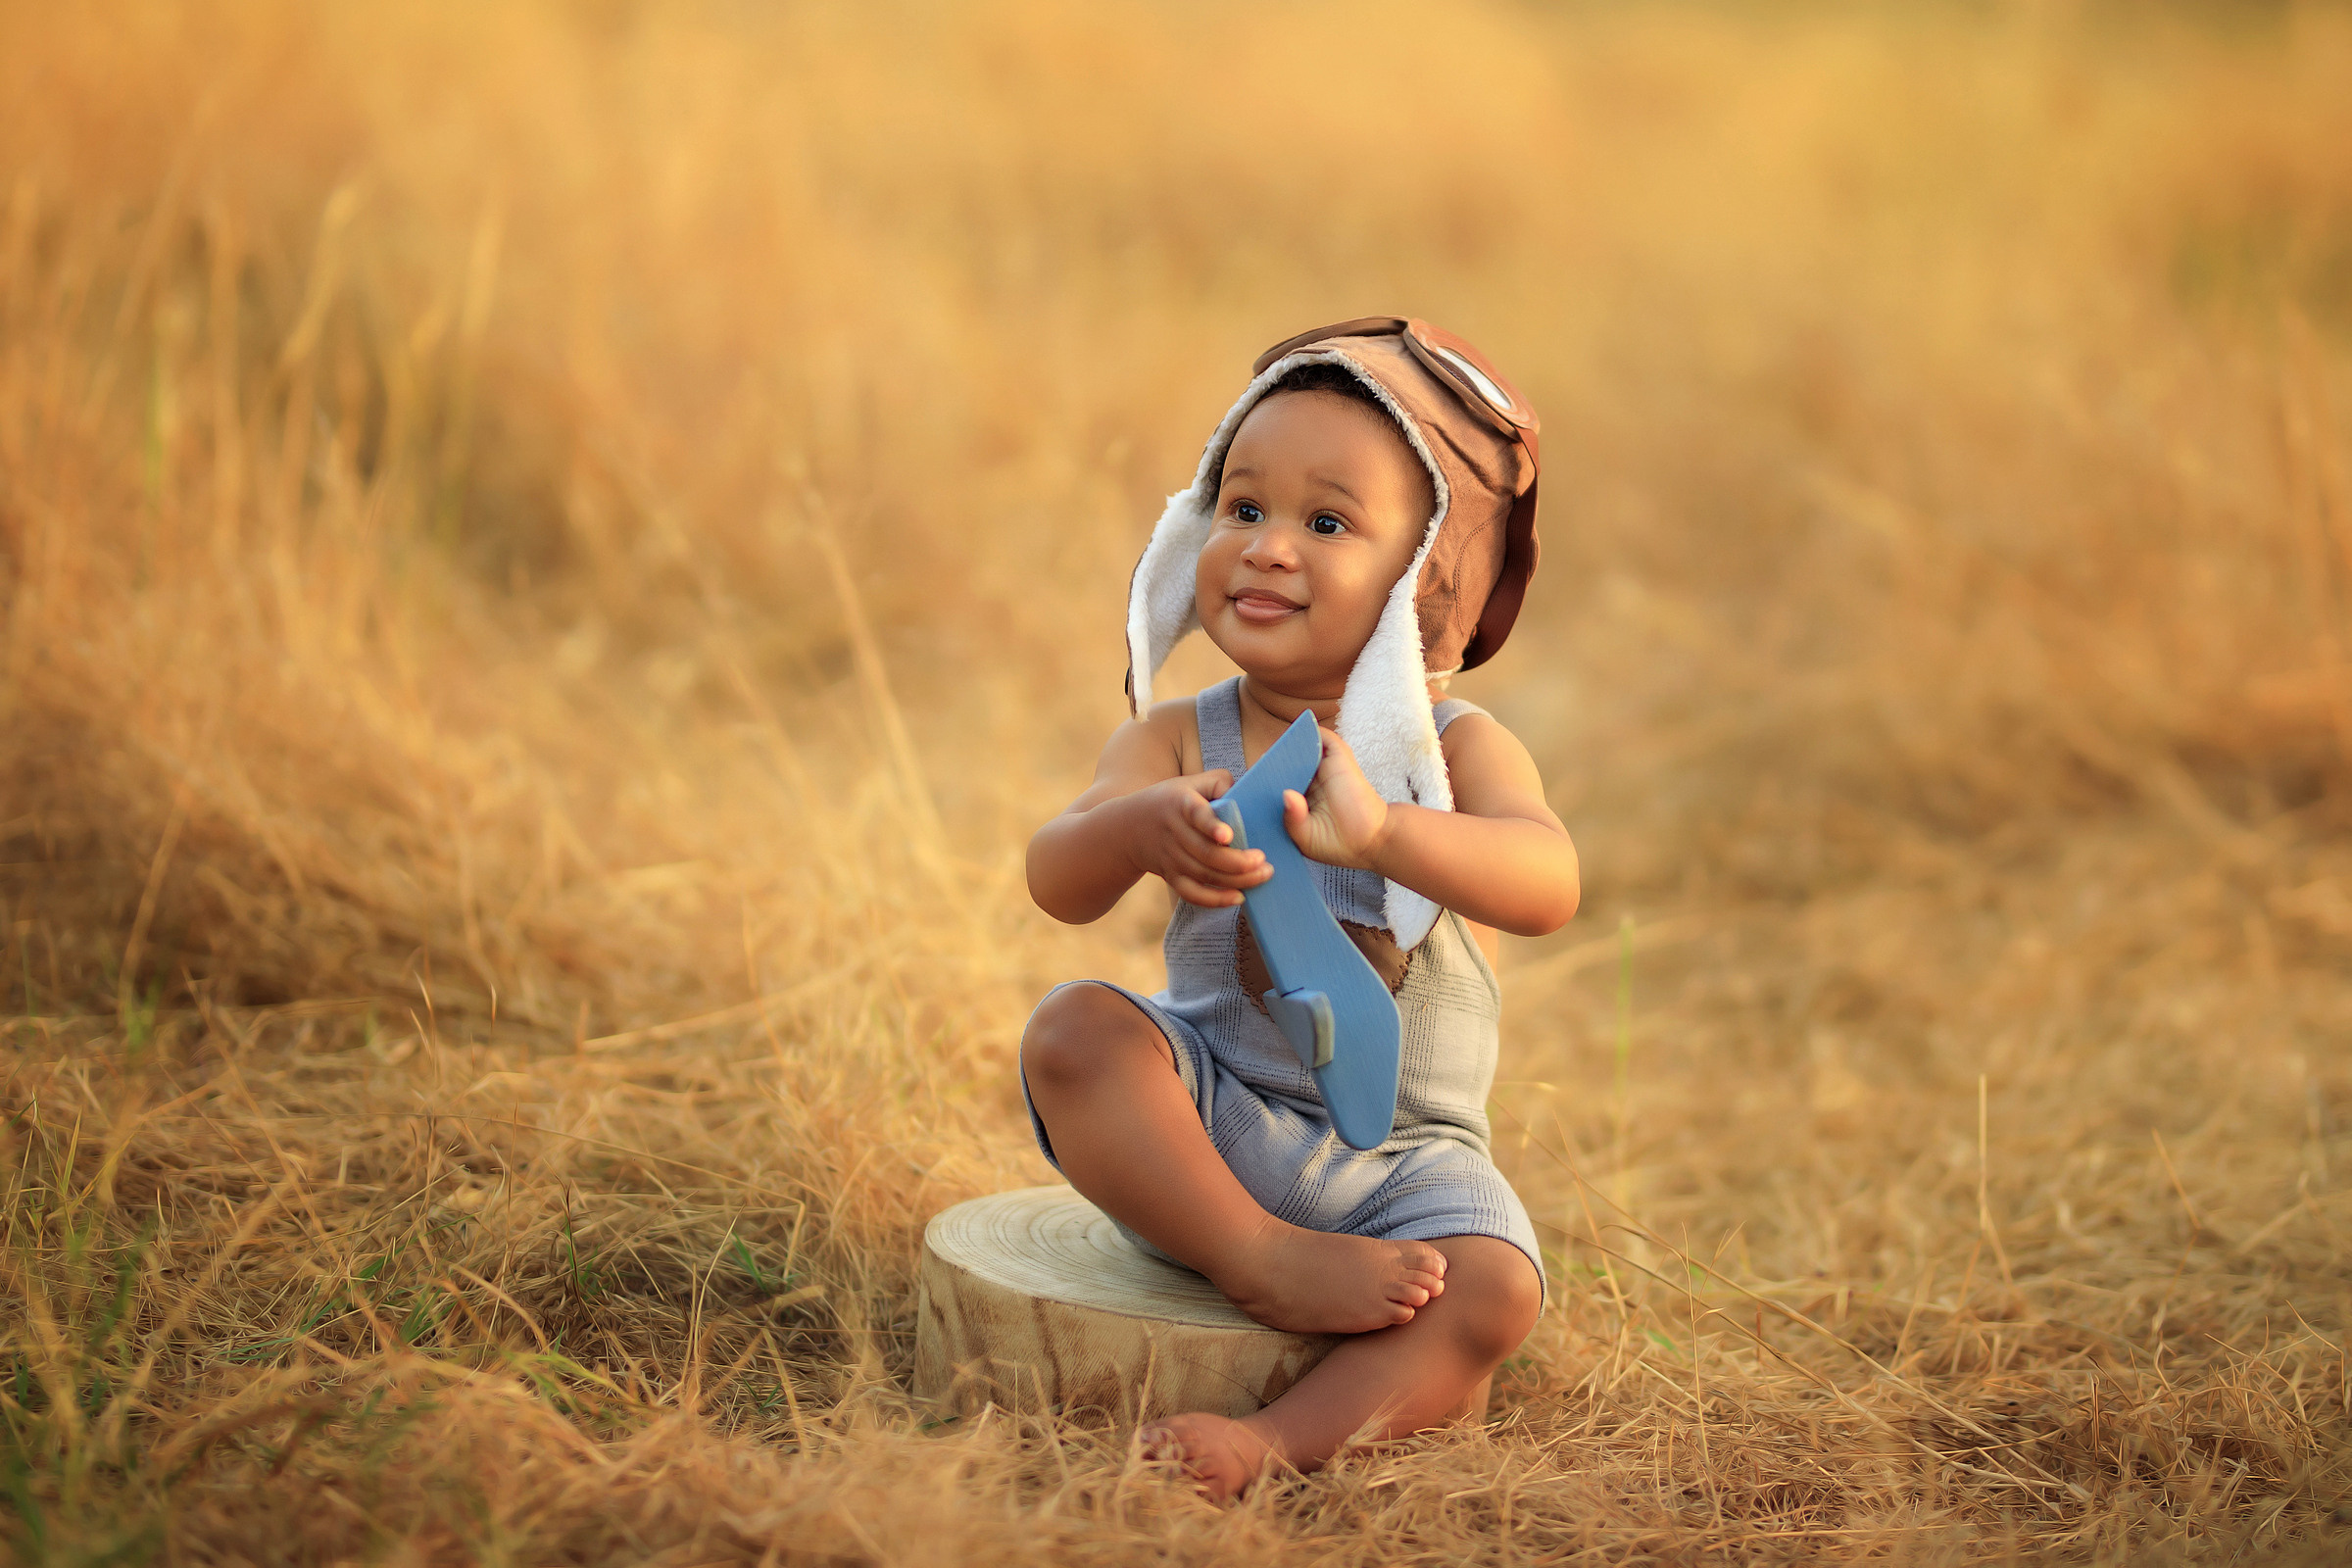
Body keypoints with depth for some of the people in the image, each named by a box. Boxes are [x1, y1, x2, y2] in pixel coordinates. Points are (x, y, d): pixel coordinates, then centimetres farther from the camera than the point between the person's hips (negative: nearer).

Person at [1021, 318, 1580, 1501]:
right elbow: (1058, 887, -15)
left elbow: (1549, 886, -27)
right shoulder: (1177, 740, -2)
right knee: (1072, 1028, -26)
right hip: (1210, 1116, 1)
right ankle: (1262, 1267, -20)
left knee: (1492, 1293, -27)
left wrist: (1380, 829, -47)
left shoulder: (1456, 749, -7)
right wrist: (1139, 825, -40)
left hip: (1402, 1163, -1)